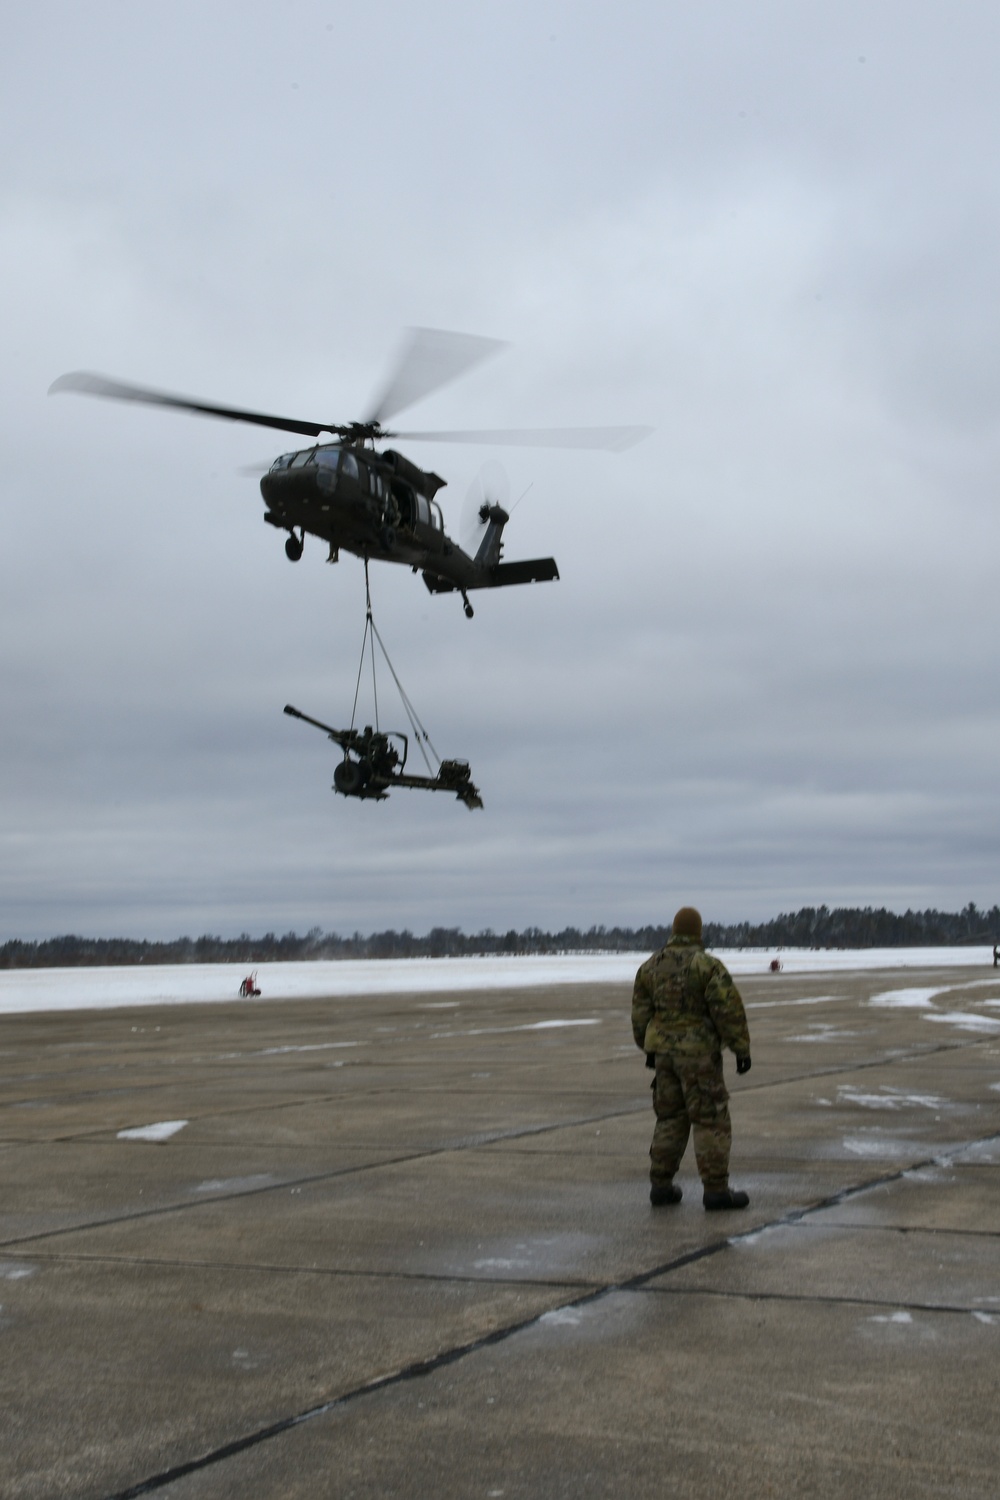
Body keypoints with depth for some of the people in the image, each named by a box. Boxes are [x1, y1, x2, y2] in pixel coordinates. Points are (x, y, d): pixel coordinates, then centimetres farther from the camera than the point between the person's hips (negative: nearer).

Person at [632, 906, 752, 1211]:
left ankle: (661, 1186, 15)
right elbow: (729, 1011, -16)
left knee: (670, 1118, 15)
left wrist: (648, 1049, 23)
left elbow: (640, 1012, 11)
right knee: (711, 1120, 0)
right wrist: (742, 1049, -10)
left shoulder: (651, 966, 5)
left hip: (664, 1052, 6)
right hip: (698, 1053, -6)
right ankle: (716, 1190, 0)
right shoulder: (707, 965, -13)